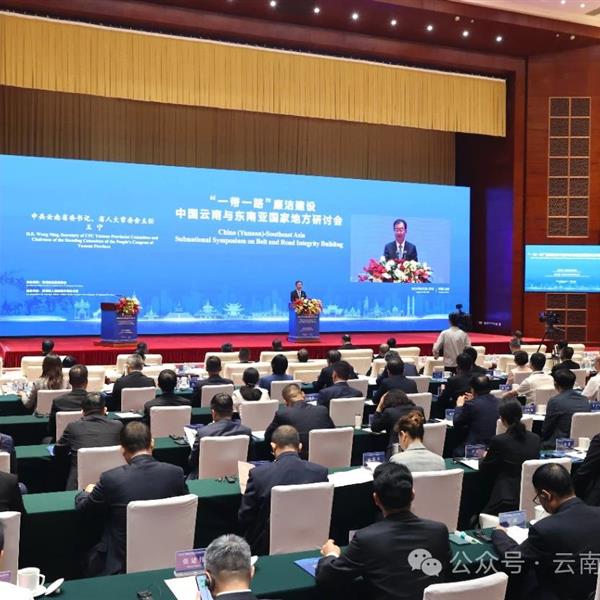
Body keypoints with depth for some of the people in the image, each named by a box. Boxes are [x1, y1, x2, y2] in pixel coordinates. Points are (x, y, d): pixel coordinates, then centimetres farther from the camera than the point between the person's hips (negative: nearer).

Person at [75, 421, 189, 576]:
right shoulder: (175, 473, -11)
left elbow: (82, 508, 0)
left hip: (122, 564, -4)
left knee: (91, 557, 25)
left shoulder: (111, 478, -18)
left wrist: (87, 492, 23)